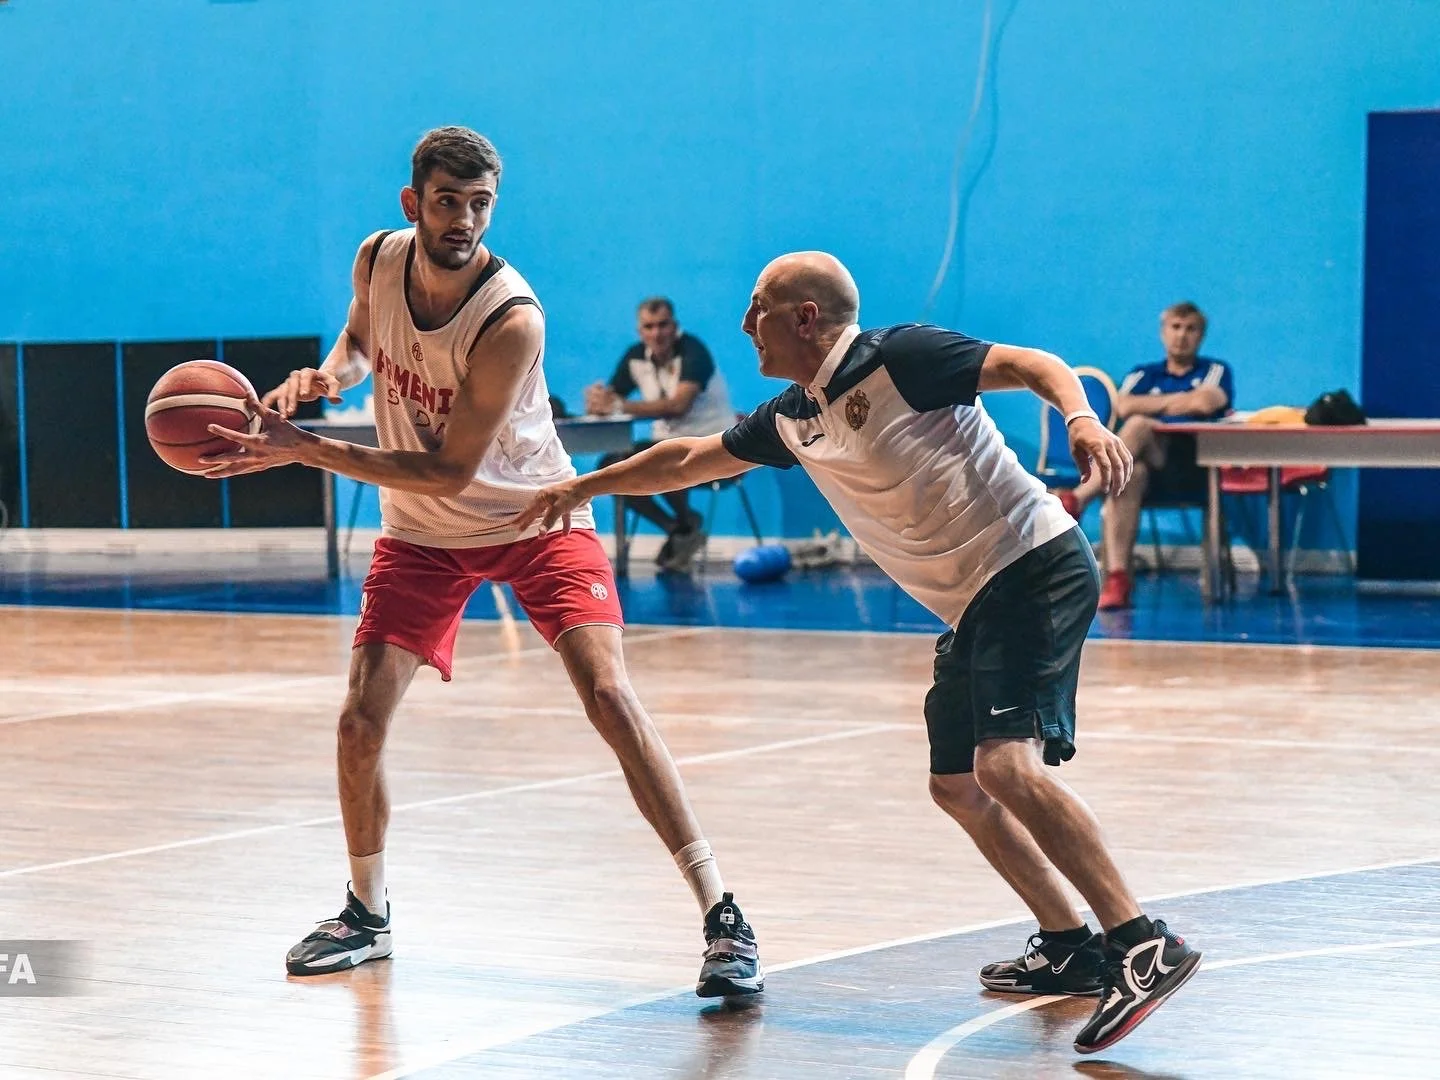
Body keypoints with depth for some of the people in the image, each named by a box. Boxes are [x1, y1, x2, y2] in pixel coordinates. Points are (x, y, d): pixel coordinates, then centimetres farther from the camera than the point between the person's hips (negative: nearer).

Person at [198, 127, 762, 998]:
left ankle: (724, 919, -19)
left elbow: (450, 470, -27)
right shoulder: (378, 260, -12)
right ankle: (368, 912, 23)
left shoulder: (511, 320, -30)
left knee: (609, 695, -21)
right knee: (361, 721, -3)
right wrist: (327, 375, -12)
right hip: (422, 532, 5)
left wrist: (306, 451, -29)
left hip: (534, 517, -5)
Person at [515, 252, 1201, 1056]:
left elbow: (1034, 365, -18)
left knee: (1007, 764, -24)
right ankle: (1070, 948, 21)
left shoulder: (900, 357, -10)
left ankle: (1146, 948, -27)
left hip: (1034, 569, -10)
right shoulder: (793, 421, 15)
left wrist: (1083, 419, -38)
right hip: (974, 606, 10)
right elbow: (693, 457, 29)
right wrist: (585, 486, 38)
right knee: (956, 784, 12)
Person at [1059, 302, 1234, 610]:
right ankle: (1117, 578, -51)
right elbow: (1123, 407, 5)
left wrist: (1154, 406, 7)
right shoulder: (1144, 375, 27)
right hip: (1149, 471, 2)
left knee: (1137, 426, -32)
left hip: (1194, 471, -2)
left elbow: (1206, 403, -4)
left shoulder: (1215, 371, 20)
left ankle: (1078, 499, -45)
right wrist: (1177, 400, 5)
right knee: (1131, 472, -39)